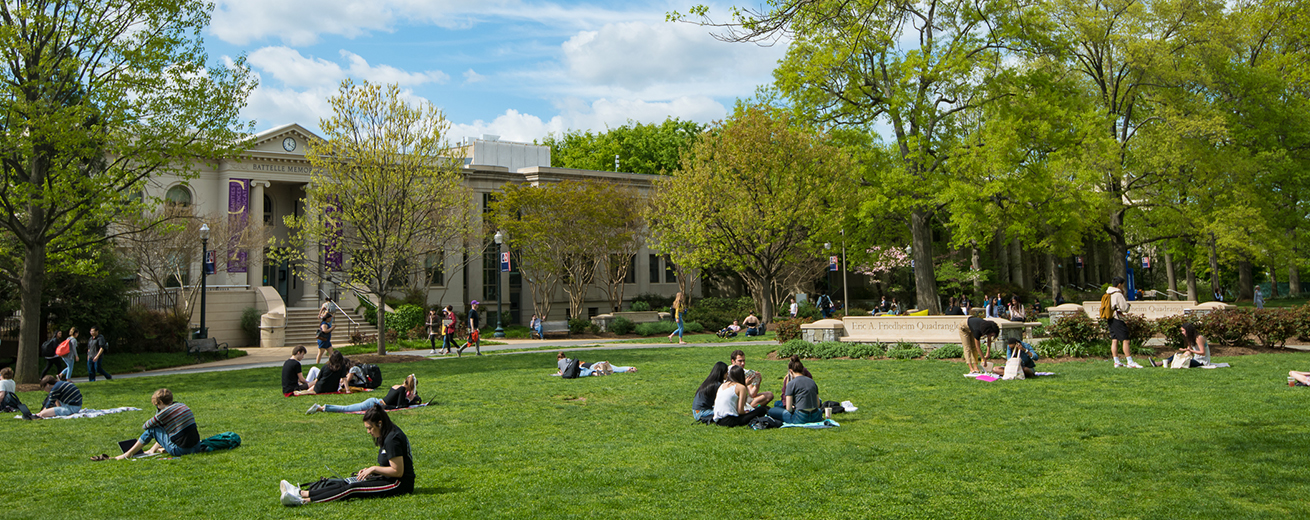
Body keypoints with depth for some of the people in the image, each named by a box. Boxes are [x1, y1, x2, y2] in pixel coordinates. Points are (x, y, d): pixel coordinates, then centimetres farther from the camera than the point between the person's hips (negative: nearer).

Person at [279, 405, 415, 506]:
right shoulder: (389, 435, 13)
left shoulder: (392, 439, -19)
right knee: (345, 482, -1)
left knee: (352, 488, -19)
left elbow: (398, 471, -20)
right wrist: (371, 470, 7)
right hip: (390, 480, 10)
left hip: (400, 484, -10)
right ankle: (301, 492, -9)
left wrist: (374, 469, -11)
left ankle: (304, 500, -26)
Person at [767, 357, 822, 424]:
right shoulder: (812, 381, 10)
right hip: (816, 418, 4)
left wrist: (793, 408, 13)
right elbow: (817, 404, 12)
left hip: (801, 419, -4)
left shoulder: (791, 383, -7)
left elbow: (788, 408, -10)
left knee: (771, 411, 9)